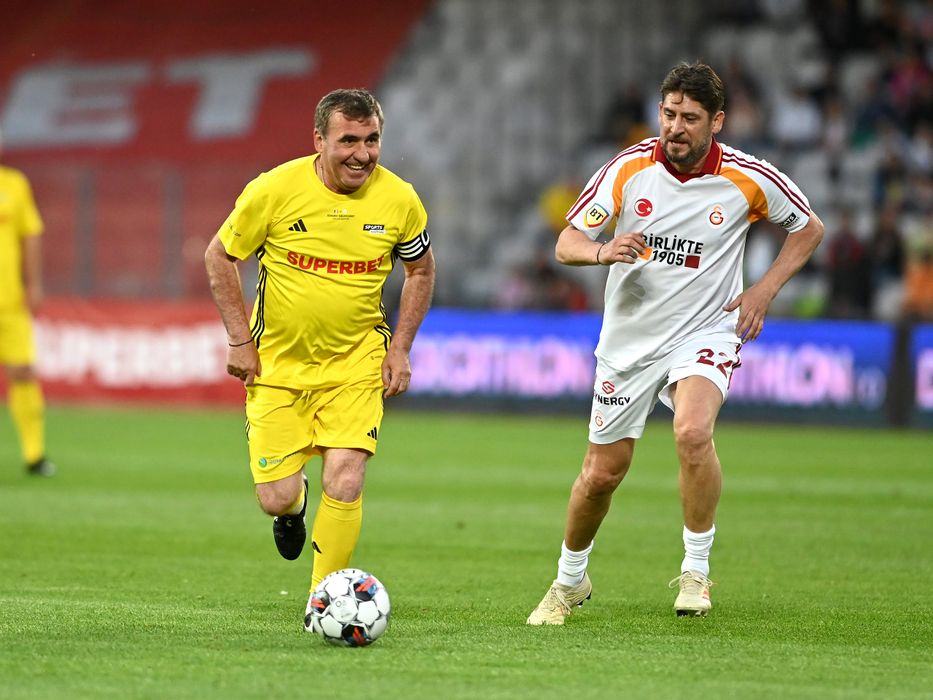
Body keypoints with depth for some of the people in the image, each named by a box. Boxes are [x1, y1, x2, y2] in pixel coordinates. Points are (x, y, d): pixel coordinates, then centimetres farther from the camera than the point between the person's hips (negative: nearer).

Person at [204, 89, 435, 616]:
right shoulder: (274, 190, -15)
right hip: (277, 363, -1)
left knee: (345, 486, -14)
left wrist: (400, 349, 2)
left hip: (356, 364, 1)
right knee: (276, 499, -2)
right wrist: (240, 340, -5)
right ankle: (294, 504, 37)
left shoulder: (399, 200, -8)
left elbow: (421, 270, 10)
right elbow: (220, 256, -1)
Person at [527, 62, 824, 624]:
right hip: (629, 340, 2)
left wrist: (764, 292, -4)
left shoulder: (748, 179, -11)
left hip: (705, 335, -2)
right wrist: (603, 251, -27)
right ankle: (570, 580, 35)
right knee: (603, 472, 8)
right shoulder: (630, 168, -9)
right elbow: (567, 241, -4)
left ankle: (697, 570, -15)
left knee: (693, 432, -32)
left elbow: (809, 228, 7)